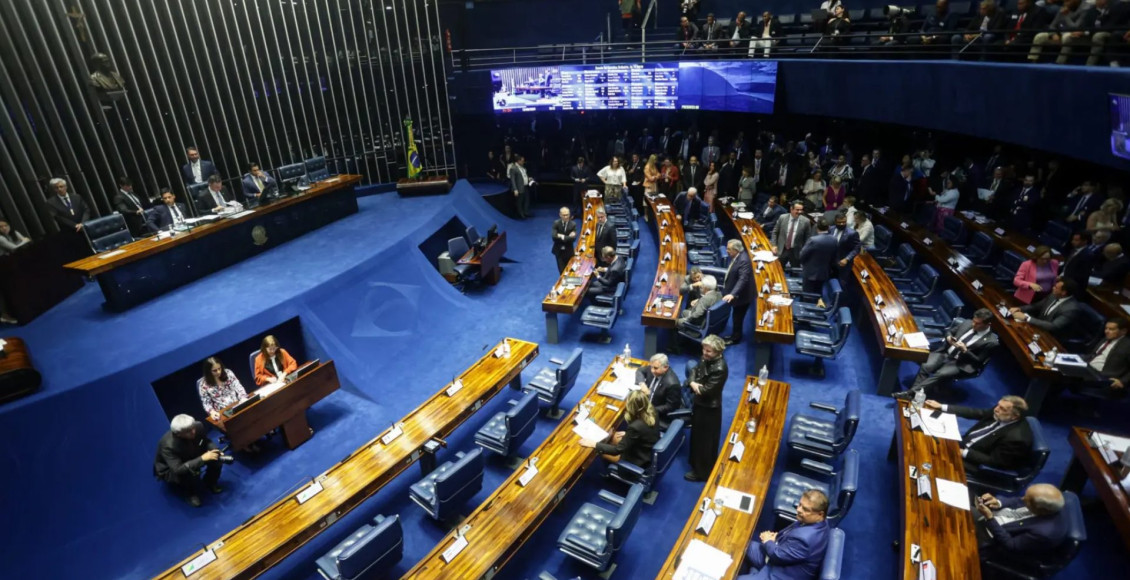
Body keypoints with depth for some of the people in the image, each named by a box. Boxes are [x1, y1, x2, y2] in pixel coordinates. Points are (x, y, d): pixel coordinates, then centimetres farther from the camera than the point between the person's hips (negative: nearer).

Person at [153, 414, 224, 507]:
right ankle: (191, 493, 0)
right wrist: (202, 458, -46)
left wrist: (215, 451, -26)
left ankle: (210, 483, 9)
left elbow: (206, 442, -6)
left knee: (216, 458, -18)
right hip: (169, 469, -5)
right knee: (191, 474, -34)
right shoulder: (168, 445, -39)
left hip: (192, 456, 5)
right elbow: (178, 470, -42)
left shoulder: (198, 427, -25)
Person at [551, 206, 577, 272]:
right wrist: (568, 237, -23)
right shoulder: (556, 223, -8)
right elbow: (554, 236, -21)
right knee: (561, 270, 4)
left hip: (568, 251, 0)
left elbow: (573, 238, -21)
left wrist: (562, 236, -23)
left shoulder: (573, 224, -10)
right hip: (559, 251, 0)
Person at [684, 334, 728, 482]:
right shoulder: (706, 358, -4)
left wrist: (695, 386, -11)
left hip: (709, 409, -9)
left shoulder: (720, 369, -31)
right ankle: (697, 464, 48)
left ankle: (702, 471, 29)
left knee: (704, 441, 10)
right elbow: (695, 370, 2)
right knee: (697, 436, 26)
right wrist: (692, 382, -19)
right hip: (700, 403, 9)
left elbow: (706, 390, -29)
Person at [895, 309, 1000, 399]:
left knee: (940, 375, -32)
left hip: (959, 364, -4)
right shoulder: (967, 323, 5)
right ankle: (914, 394, -31)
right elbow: (949, 331, 20)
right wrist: (948, 337, -4)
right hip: (945, 353, 4)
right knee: (925, 367, -25)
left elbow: (978, 362, -6)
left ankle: (911, 393, -37)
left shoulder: (991, 341, -9)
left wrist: (964, 350, -19)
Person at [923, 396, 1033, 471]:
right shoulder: (999, 415, -10)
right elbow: (975, 413, 1)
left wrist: (964, 453, -25)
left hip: (975, 463, -7)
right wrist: (941, 407, -4)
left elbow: (994, 461, -23)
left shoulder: (1016, 438, -30)